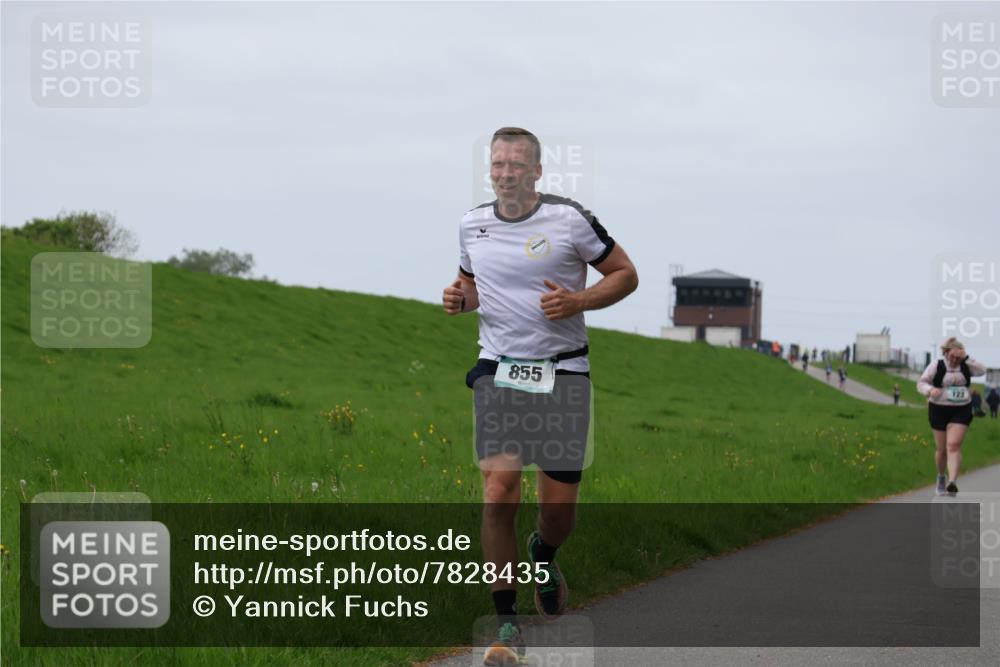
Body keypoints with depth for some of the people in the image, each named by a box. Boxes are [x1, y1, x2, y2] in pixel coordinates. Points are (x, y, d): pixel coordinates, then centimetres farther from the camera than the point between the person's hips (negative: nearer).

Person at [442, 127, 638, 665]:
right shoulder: (472, 225, 5)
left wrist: (578, 301, -15)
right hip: (498, 368, 2)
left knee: (558, 506, 1)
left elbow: (625, 274, 2)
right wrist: (460, 299, 0)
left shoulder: (569, 219, -6)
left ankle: (543, 556, 41)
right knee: (498, 490, -16)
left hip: (563, 369, -1)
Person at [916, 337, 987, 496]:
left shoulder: (966, 366, 3)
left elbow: (982, 370, -12)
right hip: (939, 411, 0)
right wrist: (930, 390, -22)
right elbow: (921, 383, -1)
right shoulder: (936, 366, -2)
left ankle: (952, 482, -28)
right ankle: (941, 478, 35)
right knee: (942, 449, 8)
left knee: (954, 445, -17)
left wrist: (966, 358, -18)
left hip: (961, 411, 0)